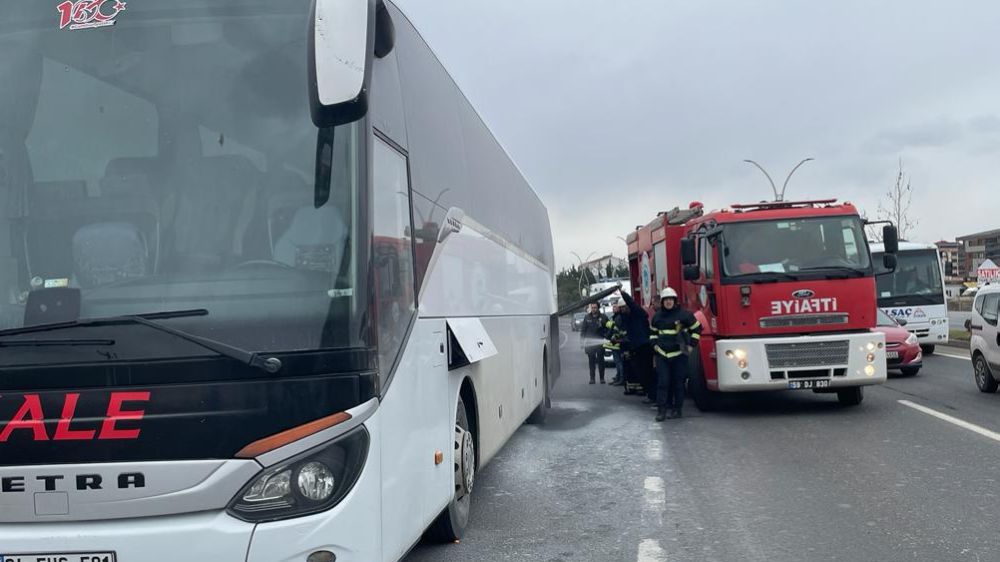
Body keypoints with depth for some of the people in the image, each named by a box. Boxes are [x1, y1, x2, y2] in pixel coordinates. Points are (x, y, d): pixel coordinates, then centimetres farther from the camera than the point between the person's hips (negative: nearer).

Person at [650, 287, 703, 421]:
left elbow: (697, 328, 3)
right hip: (662, 355, 3)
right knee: (662, 382, -5)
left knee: (678, 383, 4)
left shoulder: (684, 314, -5)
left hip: (679, 354, -3)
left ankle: (677, 409, 12)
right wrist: (654, 345, 13)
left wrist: (691, 344, -1)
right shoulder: (657, 316, 8)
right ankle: (661, 410, -4)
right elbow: (653, 332, 25)